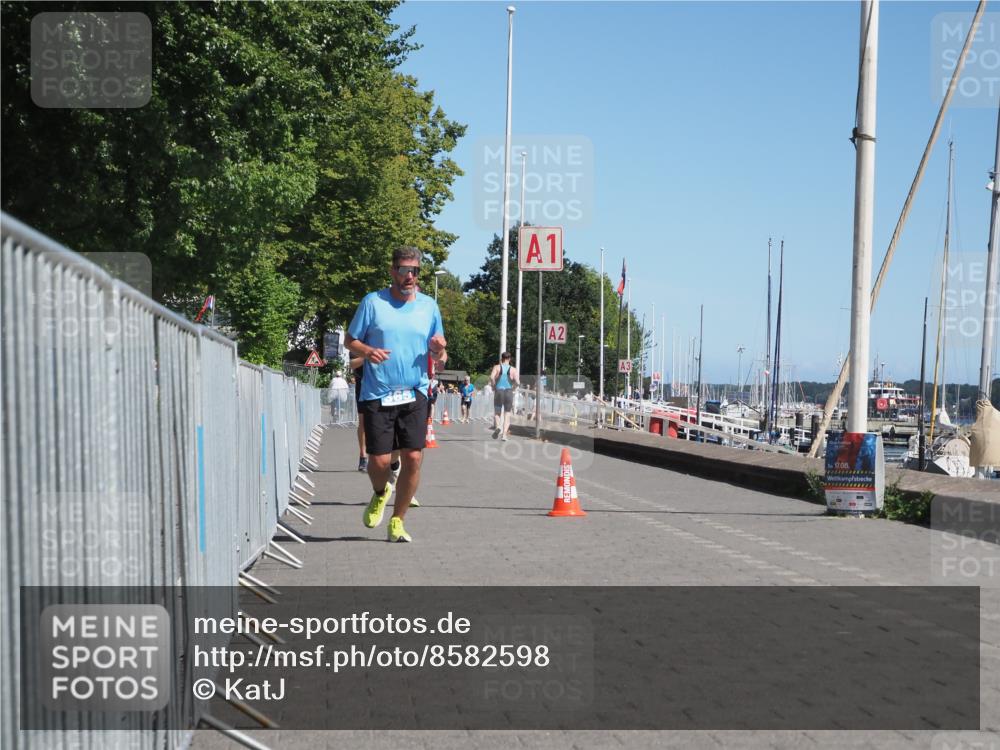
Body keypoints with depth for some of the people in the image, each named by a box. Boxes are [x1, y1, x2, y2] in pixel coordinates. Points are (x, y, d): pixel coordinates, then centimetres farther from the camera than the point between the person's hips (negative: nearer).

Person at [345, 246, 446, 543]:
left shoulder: (429, 306, 9)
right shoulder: (373, 302, 2)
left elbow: (438, 355, 16)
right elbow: (350, 341, 7)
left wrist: (438, 350, -9)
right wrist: (367, 351, -15)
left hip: (414, 395, 2)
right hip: (377, 395, -2)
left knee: (413, 458, -7)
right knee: (380, 460, -4)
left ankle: (397, 521, 10)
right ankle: (380, 494, 32)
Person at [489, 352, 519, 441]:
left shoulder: (497, 367, 1)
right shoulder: (513, 369, 2)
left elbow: (492, 377, -16)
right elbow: (517, 382, -11)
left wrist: (494, 385, -1)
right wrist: (513, 388, 6)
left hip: (499, 391, 0)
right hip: (509, 392, 0)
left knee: (497, 412, 13)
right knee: (507, 414, 8)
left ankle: (498, 427, -16)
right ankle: (504, 434, -1)